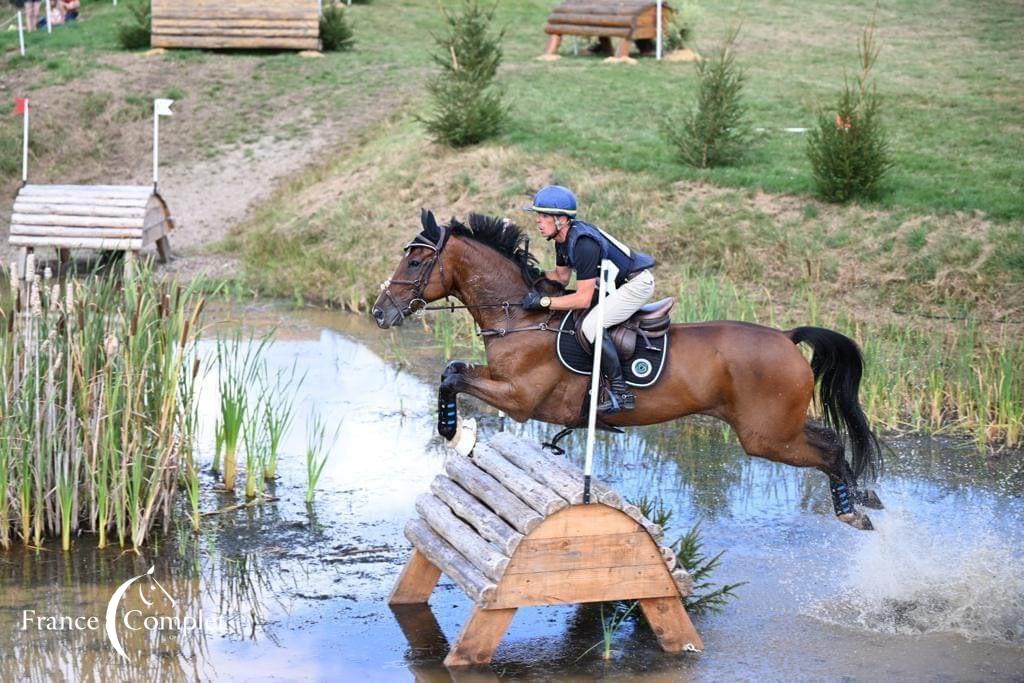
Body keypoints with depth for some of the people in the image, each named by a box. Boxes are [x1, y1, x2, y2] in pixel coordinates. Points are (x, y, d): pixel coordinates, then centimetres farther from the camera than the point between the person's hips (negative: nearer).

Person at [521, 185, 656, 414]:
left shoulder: (583, 244, -29)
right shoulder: (564, 239, 1)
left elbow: (583, 299, -28)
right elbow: (561, 276, 15)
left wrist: (543, 301, -26)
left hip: (636, 283, -11)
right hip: (615, 285, 11)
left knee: (592, 324, -24)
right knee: (571, 316, 14)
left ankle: (621, 392, -20)